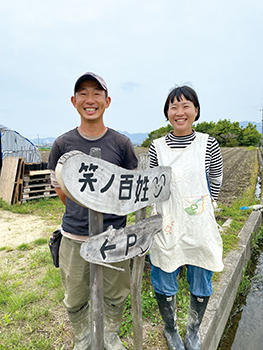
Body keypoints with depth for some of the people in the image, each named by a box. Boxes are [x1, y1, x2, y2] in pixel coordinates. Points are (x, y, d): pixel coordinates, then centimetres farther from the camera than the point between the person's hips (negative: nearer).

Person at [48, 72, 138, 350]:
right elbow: (59, 186, 8)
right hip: (74, 236, 1)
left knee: (115, 295, 18)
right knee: (75, 299, 18)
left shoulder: (121, 143, -3)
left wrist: (108, 212, 2)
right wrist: (82, 212, 9)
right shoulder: (62, 144, -2)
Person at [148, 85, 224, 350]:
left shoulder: (209, 144, -4)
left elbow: (215, 184, 4)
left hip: (200, 228, 1)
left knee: (200, 284, 18)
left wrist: (200, 207, 2)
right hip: (167, 228, 0)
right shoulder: (157, 147, -2)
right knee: (164, 283, 15)